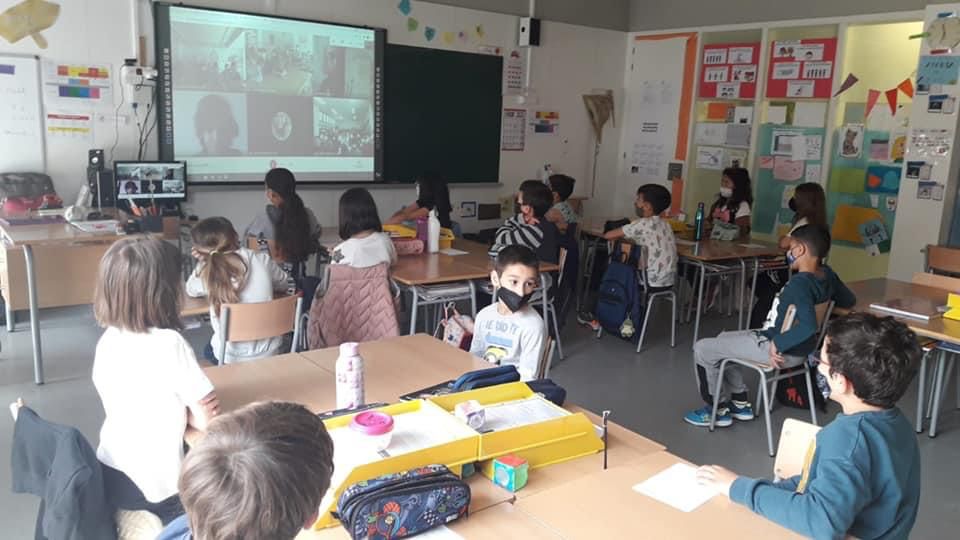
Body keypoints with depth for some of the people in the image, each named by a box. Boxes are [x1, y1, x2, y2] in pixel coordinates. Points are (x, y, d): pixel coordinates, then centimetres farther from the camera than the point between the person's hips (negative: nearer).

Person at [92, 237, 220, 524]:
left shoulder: (108, 338, -3)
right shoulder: (170, 344, -23)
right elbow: (207, 421, -17)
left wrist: (183, 410, -3)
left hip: (108, 473, 6)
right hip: (154, 490, -6)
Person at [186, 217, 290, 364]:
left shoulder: (208, 274, -15)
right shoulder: (262, 260, -11)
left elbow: (191, 289, 8)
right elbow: (284, 284, 8)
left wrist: (203, 264, 0)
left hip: (231, 358, -2)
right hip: (269, 351, 3)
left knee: (209, 349, 34)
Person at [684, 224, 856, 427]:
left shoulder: (799, 283, -27)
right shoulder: (827, 274, -1)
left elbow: (808, 326, -39)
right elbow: (849, 301, 16)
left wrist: (778, 344, -28)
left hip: (784, 351, -9)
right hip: (799, 348, 9)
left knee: (703, 349, -1)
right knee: (723, 341, 24)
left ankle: (718, 410, 12)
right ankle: (740, 402, 27)